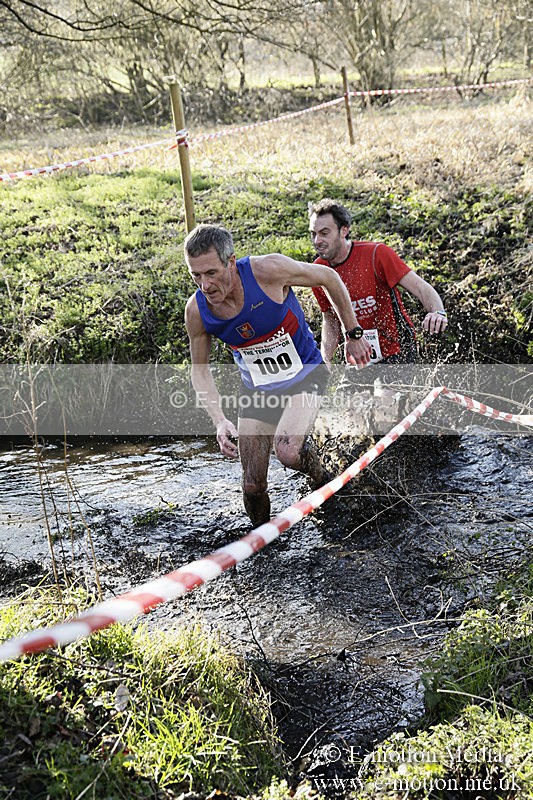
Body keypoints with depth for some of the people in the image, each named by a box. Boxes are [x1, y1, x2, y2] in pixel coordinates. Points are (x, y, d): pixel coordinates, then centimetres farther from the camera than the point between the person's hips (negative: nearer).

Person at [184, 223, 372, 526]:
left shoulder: (268, 270, -27)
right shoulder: (196, 311, -17)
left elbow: (329, 278, -10)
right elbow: (200, 370, -1)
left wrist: (353, 335, -1)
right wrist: (220, 420, -16)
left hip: (304, 374, -3)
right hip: (257, 389, 3)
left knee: (287, 451, -30)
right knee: (253, 487, 3)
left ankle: (321, 471, 6)